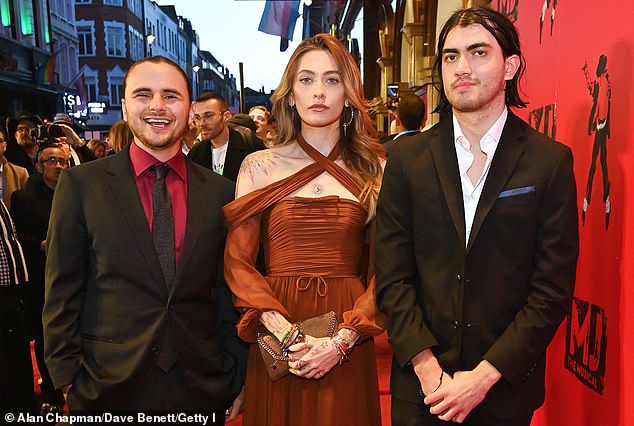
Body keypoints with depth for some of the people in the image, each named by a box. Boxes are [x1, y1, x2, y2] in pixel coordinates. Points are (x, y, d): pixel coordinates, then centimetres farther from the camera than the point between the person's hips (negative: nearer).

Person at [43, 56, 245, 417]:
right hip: (108, 386, -1)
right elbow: (63, 291, -2)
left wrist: (238, 377, 4)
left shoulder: (220, 191, -1)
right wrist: (68, 378, -4)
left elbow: (230, 290, 3)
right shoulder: (81, 184, -4)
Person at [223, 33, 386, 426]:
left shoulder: (374, 168, 1)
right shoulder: (259, 166, 1)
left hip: (347, 344, 0)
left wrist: (343, 338, -14)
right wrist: (284, 331, -15)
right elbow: (237, 262, -3)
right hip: (276, 336, 0)